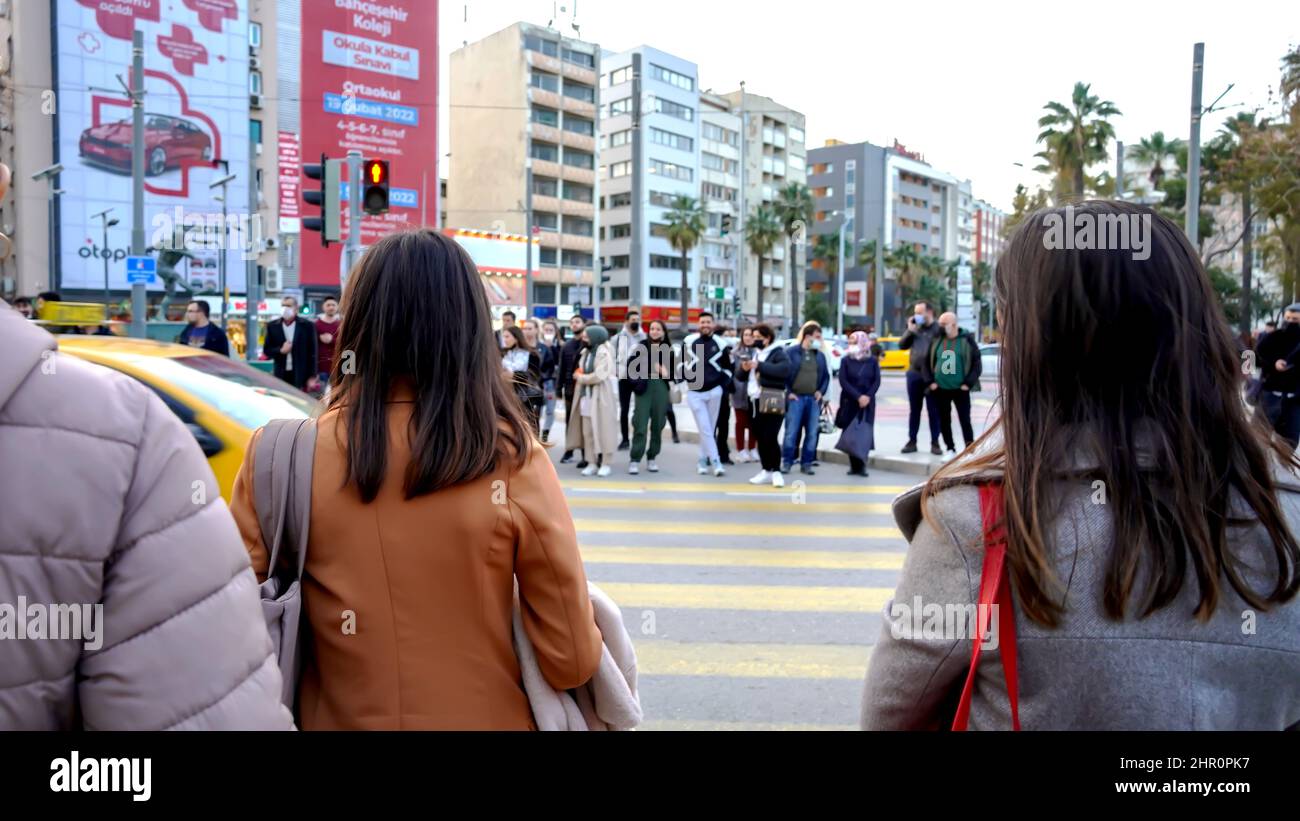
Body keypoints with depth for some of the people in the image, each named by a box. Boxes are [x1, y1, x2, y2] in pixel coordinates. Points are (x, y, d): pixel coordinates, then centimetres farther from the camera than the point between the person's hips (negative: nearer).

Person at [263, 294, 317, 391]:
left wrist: (312, 376, -7)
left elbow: (312, 352, -2)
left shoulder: (307, 326, -1)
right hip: (281, 375, 2)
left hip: (301, 376, -2)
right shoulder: (272, 326, 6)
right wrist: (281, 351, -13)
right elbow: (266, 349, 8)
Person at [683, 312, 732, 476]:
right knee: (705, 429, -7)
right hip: (695, 392, -1)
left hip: (714, 392, 1)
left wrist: (722, 384, 0)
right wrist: (686, 379, 2)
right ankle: (715, 462, -6)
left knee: (709, 428, 6)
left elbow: (728, 367, 12)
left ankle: (703, 460, 18)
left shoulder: (720, 343, 3)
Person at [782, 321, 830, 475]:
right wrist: (788, 392, -9)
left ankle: (806, 463, 13)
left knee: (812, 433, 4)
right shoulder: (791, 352, -2)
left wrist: (821, 391, 4)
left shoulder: (820, 355, 12)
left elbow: (826, 376, 18)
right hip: (796, 398, -4)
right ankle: (786, 462, 6)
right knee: (791, 432, -3)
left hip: (813, 399, 4)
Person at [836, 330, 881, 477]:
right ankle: (854, 465, 5)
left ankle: (861, 465, -2)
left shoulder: (873, 361, 5)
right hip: (849, 401, 0)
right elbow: (843, 381, -4)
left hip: (867, 402, 0)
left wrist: (868, 396, -14)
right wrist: (858, 396, -15)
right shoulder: (846, 360, 4)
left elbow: (877, 381, 2)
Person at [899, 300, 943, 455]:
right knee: (914, 409, 11)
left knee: (933, 411, 3)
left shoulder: (938, 329, -6)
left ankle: (935, 443, 11)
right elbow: (901, 345, 10)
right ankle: (912, 441, 17)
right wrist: (909, 331, -4)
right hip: (914, 374, 5)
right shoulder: (915, 328, 11)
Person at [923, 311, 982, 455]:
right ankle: (950, 449, 20)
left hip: (960, 389, -3)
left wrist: (968, 383, -9)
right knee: (944, 421, 8)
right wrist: (930, 382, 1)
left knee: (965, 421, -1)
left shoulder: (967, 339, -3)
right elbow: (927, 362, 10)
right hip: (941, 389, 3)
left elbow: (977, 364, -3)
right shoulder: (936, 340, 5)